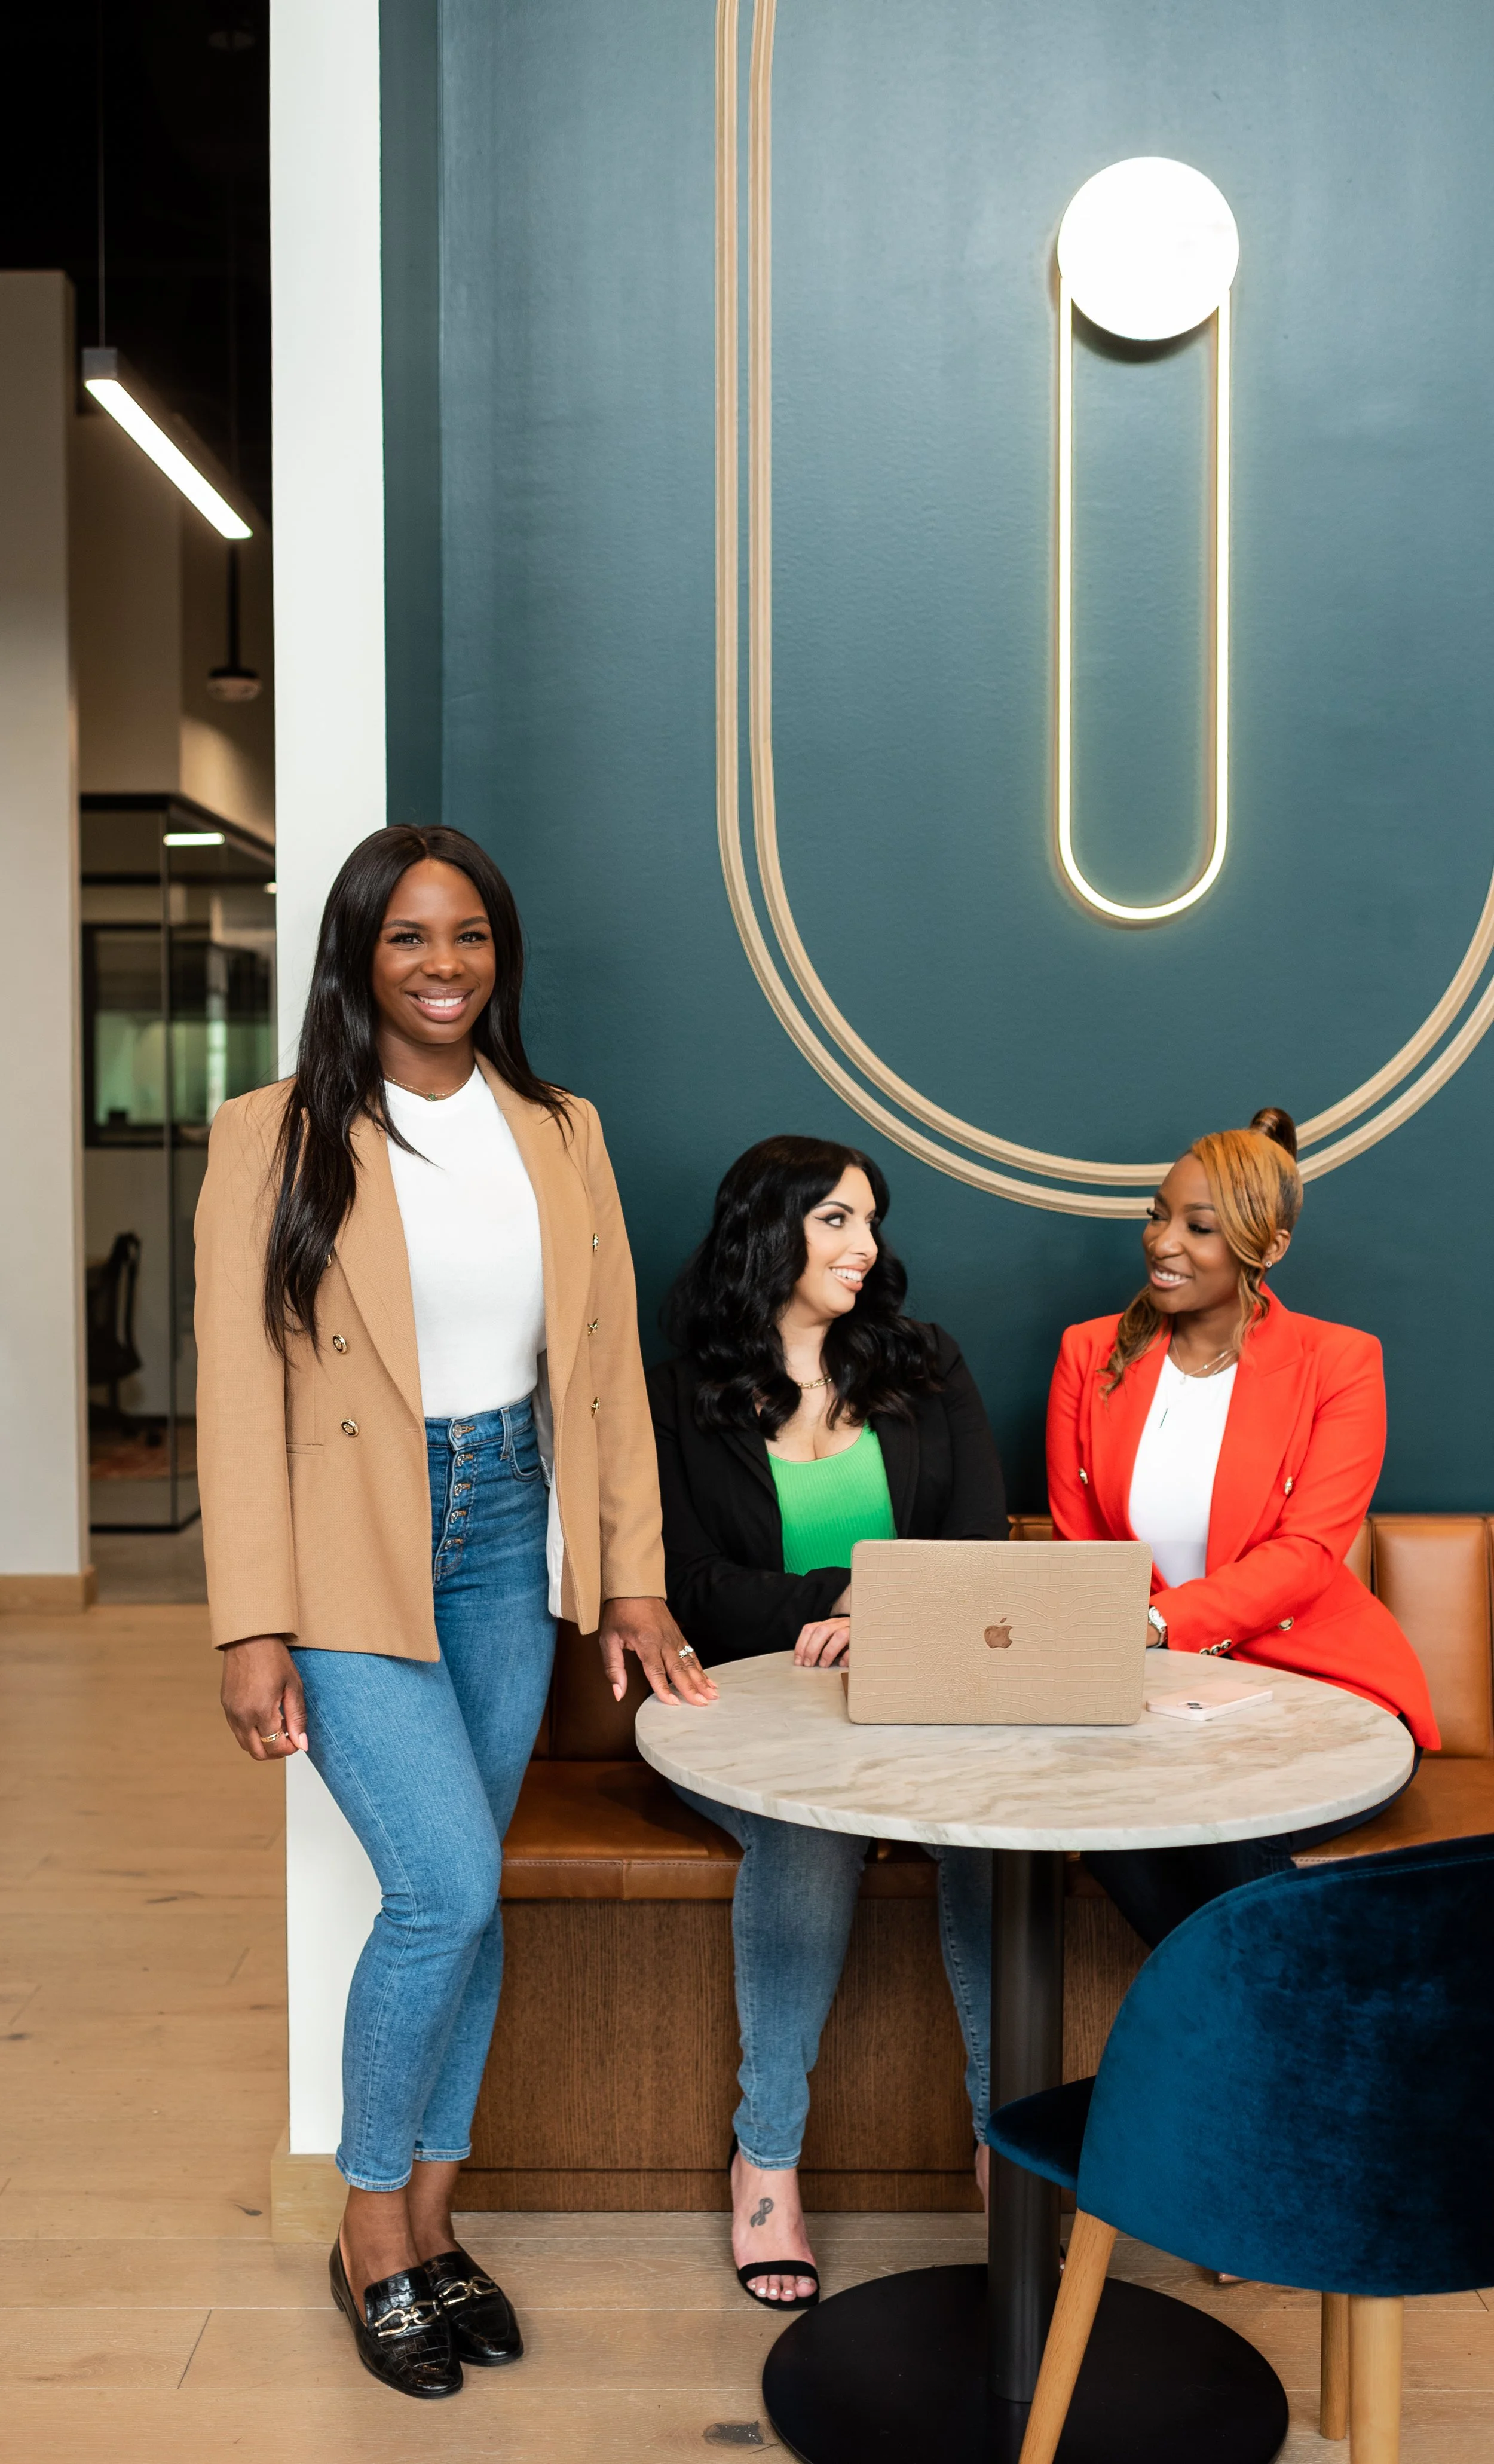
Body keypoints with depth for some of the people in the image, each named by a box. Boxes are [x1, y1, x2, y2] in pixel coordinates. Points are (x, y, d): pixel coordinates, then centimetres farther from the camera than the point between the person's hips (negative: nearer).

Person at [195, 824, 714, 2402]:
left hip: (508, 1536, 4)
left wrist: (632, 1579, 5)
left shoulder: (561, 1133, 7)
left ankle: (429, 2222, 31)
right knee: (447, 1886, -10)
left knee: (462, 1894, 12)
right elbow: (241, 1394, -9)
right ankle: (368, 2227, 16)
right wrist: (253, 1631, -13)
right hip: (353, 1553, -4)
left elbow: (607, 1366, 8)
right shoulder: (274, 1140, -6)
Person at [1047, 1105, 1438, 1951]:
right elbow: (1076, 1548, 7)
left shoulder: (1339, 1362, -3)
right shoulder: (1091, 1355, 7)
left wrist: (1156, 1622, -29)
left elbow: (1305, 1554, -13)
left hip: (1318, 1687, -2)